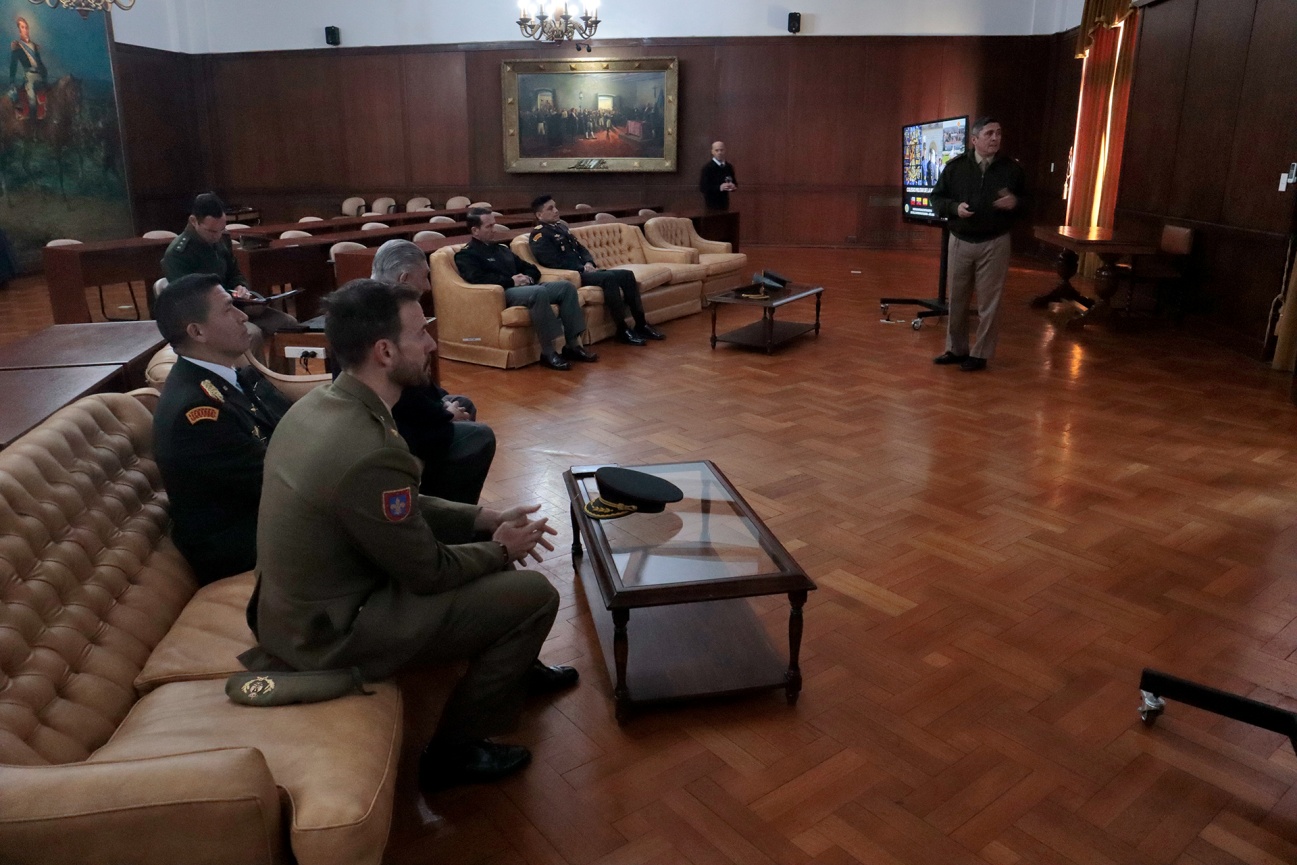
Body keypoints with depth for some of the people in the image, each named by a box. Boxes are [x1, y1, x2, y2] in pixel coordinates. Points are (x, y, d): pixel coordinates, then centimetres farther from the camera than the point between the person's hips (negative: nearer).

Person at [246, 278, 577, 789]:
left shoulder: (319, 404, -3)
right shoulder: (370, 454, -32)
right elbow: (429, 572, -19)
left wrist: (487, 519, 2)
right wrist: (501, 549, -2)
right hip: (332, 632, -9)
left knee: (476, 537, 18)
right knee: (533, 594, -8)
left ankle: (513, 668, 37)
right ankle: (453, 751, 8)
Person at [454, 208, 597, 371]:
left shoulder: (501, 249, 28)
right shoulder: (466, 255, 3)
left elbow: (531, 268, 30)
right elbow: (477, 279, -17)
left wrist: (528, 277, 5)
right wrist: (511, 281, -16)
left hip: (524, 287, 8)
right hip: (502, 293, -8)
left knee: (567, 287, -9)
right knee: (539, 292, -36)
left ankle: (571, 345, -10)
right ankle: (548, 353, -32)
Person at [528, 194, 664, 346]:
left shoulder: (560, 226, 19)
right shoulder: (539, 235, -8)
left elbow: (580, 248, 22)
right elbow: (556, 263, -17)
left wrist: (588, 263, 1)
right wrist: (582, 268, -15)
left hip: (583, 270, 9)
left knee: (627, 275, -5)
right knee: (609, 278, -32)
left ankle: (641, 324, -2)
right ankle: (622, 331, -27)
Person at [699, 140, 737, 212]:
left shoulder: (729, 167, 8)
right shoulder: (707, 167, -9)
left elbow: (734, 183, 18)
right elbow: (702, 187, -15)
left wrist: (733, 187, -7)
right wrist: (719, 187, -26)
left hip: (724, 203, 5)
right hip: (711, 205, -5)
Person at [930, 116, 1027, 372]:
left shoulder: (1011, 168, 0)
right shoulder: (955, 166, 0)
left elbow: (1027, 201, 7)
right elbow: (937, 198, 5)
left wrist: (1016, 203, -16)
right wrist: (955, 208, -14)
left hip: (994, 244, -1)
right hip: (960, 242, 2)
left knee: (989, 302, 2)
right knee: (957, 299, 10)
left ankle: (980, 354, 12)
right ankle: (956, 349, 25)